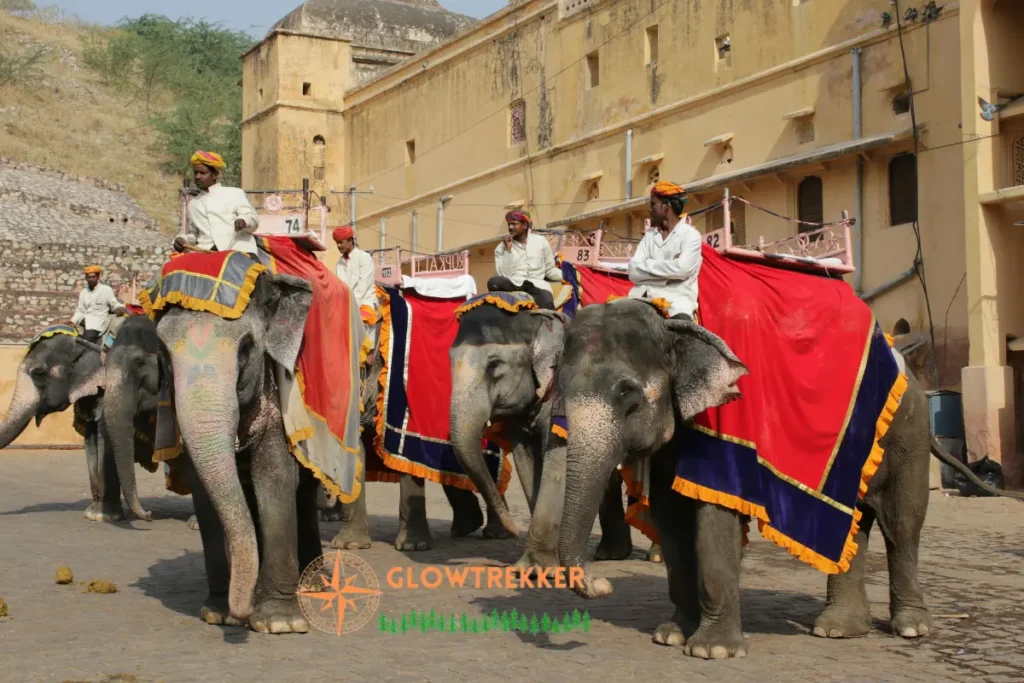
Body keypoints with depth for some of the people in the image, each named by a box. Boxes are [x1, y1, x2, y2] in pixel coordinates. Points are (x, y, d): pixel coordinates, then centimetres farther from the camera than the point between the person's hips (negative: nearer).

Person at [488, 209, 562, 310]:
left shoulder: (540, 241, 13)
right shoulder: (501, 248, 10)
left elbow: (550, 270, 18)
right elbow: (504, 275, -3)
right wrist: (508, 250, -6)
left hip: (537, 285, 0)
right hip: (513, 285, 0)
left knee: (547, 308, -33)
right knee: (494, 282, -34)